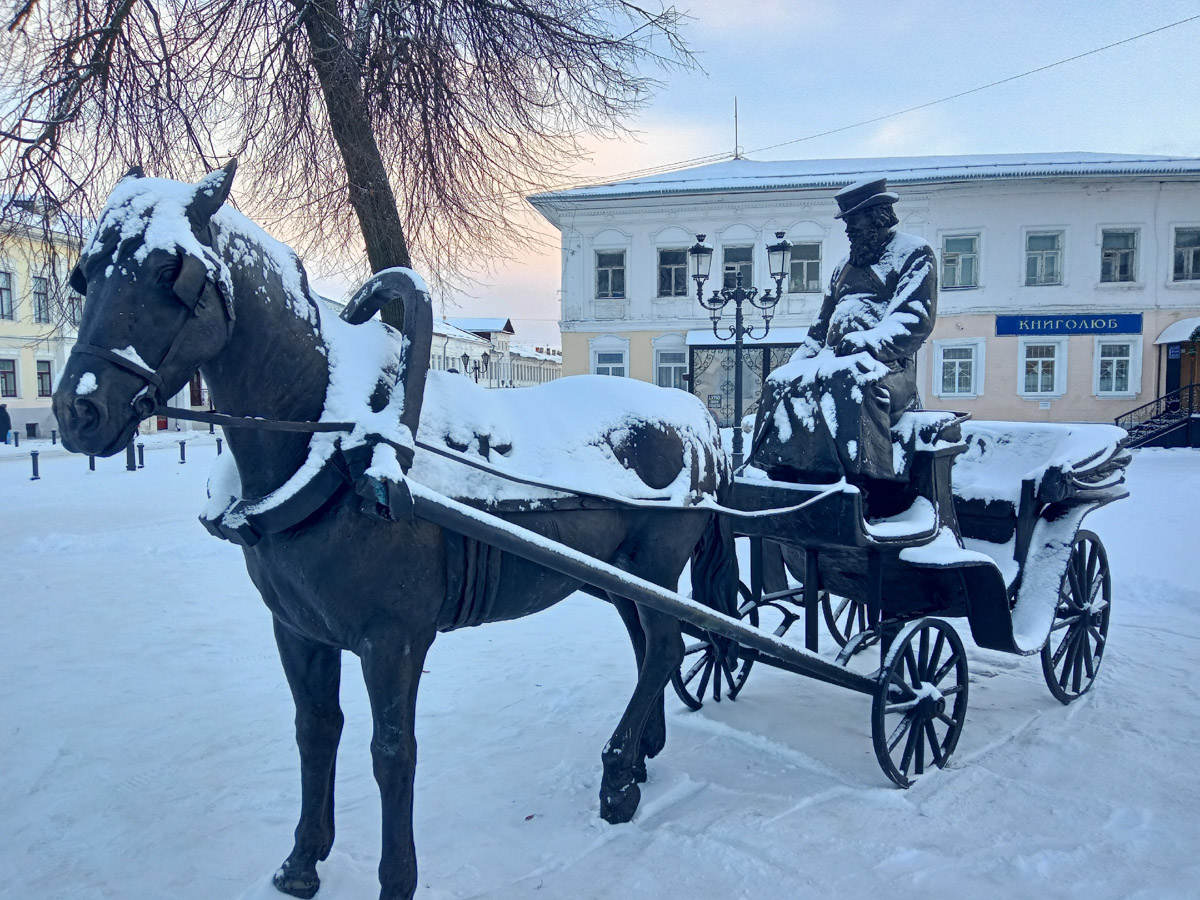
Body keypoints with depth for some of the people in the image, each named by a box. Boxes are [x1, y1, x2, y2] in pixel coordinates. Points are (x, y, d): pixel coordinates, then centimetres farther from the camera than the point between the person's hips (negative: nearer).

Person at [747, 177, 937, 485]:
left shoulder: (915, 254, 6)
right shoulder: (846, 266, 28)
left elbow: (915, 320, -10)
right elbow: (822, 324, 27)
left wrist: (863, 346, -22)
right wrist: (797, 361, 8)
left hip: (889, 365, -6)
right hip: (835, 362, 7)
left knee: (846, 381, -39)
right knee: (782, 382, -20)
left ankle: (864, 483, -42)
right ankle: (784, 477, -28)